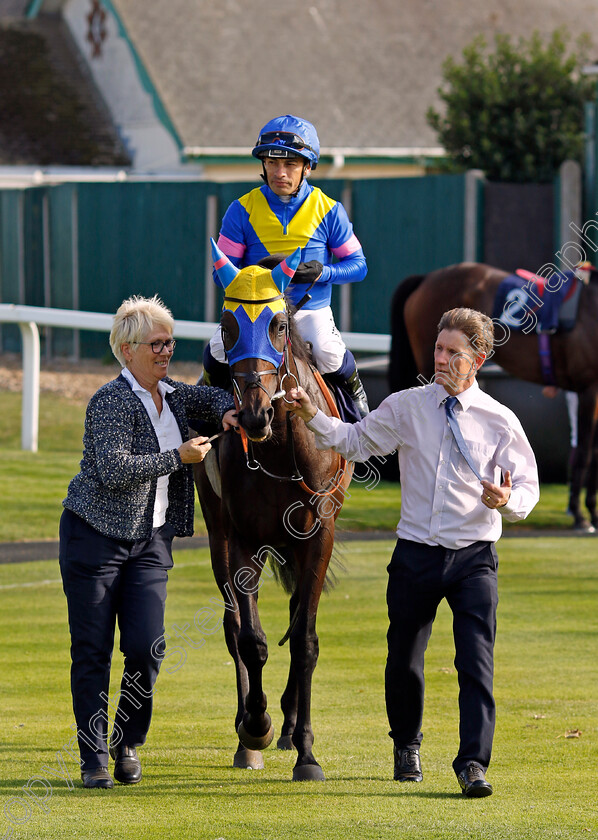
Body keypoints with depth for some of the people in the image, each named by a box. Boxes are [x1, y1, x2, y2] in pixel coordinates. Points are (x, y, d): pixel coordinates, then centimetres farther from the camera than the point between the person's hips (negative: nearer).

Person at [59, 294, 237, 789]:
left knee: (147, 646, -6)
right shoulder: (113, 402, -14)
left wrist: (226, 410, 5)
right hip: (96, 537, -6)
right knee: (92, 650, -2)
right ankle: (94, 758, 5)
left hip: (151, 540, 6)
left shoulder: (170, 395, 9)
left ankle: (129, 744, 14)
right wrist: (178, 456, -20)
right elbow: (115, 469, -24)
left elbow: (209, 396, 28)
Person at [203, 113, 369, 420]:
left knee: (329, 354, -30)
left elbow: (357, 265, 5)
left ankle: (353, 390, 5)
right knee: (218, 351, -25)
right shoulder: (242, 210, -1)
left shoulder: (328, 210, 0)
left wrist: (322, 272, -16)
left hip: (310, 309, -1)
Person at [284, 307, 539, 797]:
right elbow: (356, 441, 8)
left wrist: (507, 501, -19)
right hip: (416, 552, 2)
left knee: (476, 660, -13)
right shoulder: (405, 408, 3)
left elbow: (528, 486, 3)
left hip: (474, 557, -2)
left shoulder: (500, 421, -1)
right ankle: (407, 745, 37)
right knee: (404, 659, 12)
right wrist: (313, 417, -7)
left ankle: (473, 763, -13)